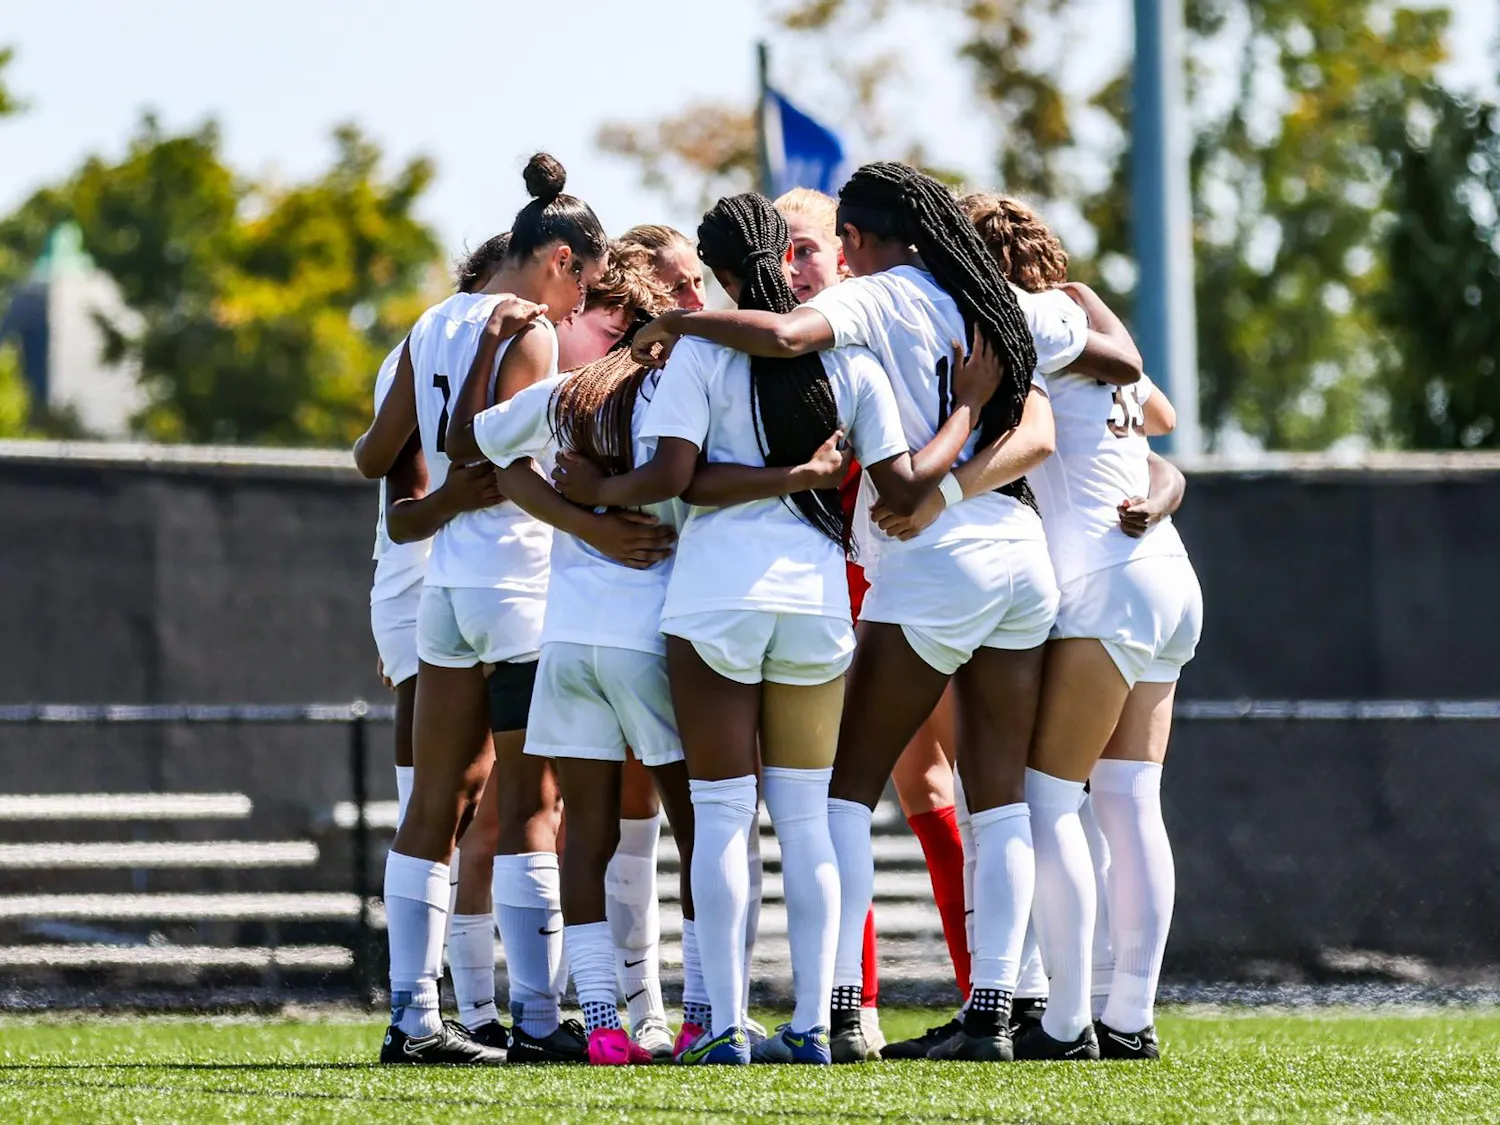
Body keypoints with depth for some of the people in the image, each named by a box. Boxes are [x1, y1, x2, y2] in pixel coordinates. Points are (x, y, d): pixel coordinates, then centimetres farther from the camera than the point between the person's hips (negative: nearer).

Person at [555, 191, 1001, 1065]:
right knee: (805, 815, 8)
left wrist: (600, 492, 7)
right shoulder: (850, 359, 4)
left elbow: (672, 476, -11)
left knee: (722, 812, 2)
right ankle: (812, 1025, 4)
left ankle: (725, 1025, -3)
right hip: (817, 593, 2)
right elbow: (904, 486, 3)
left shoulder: (702, 353, -4)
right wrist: (968, 407, 15)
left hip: (716, 591, -2)